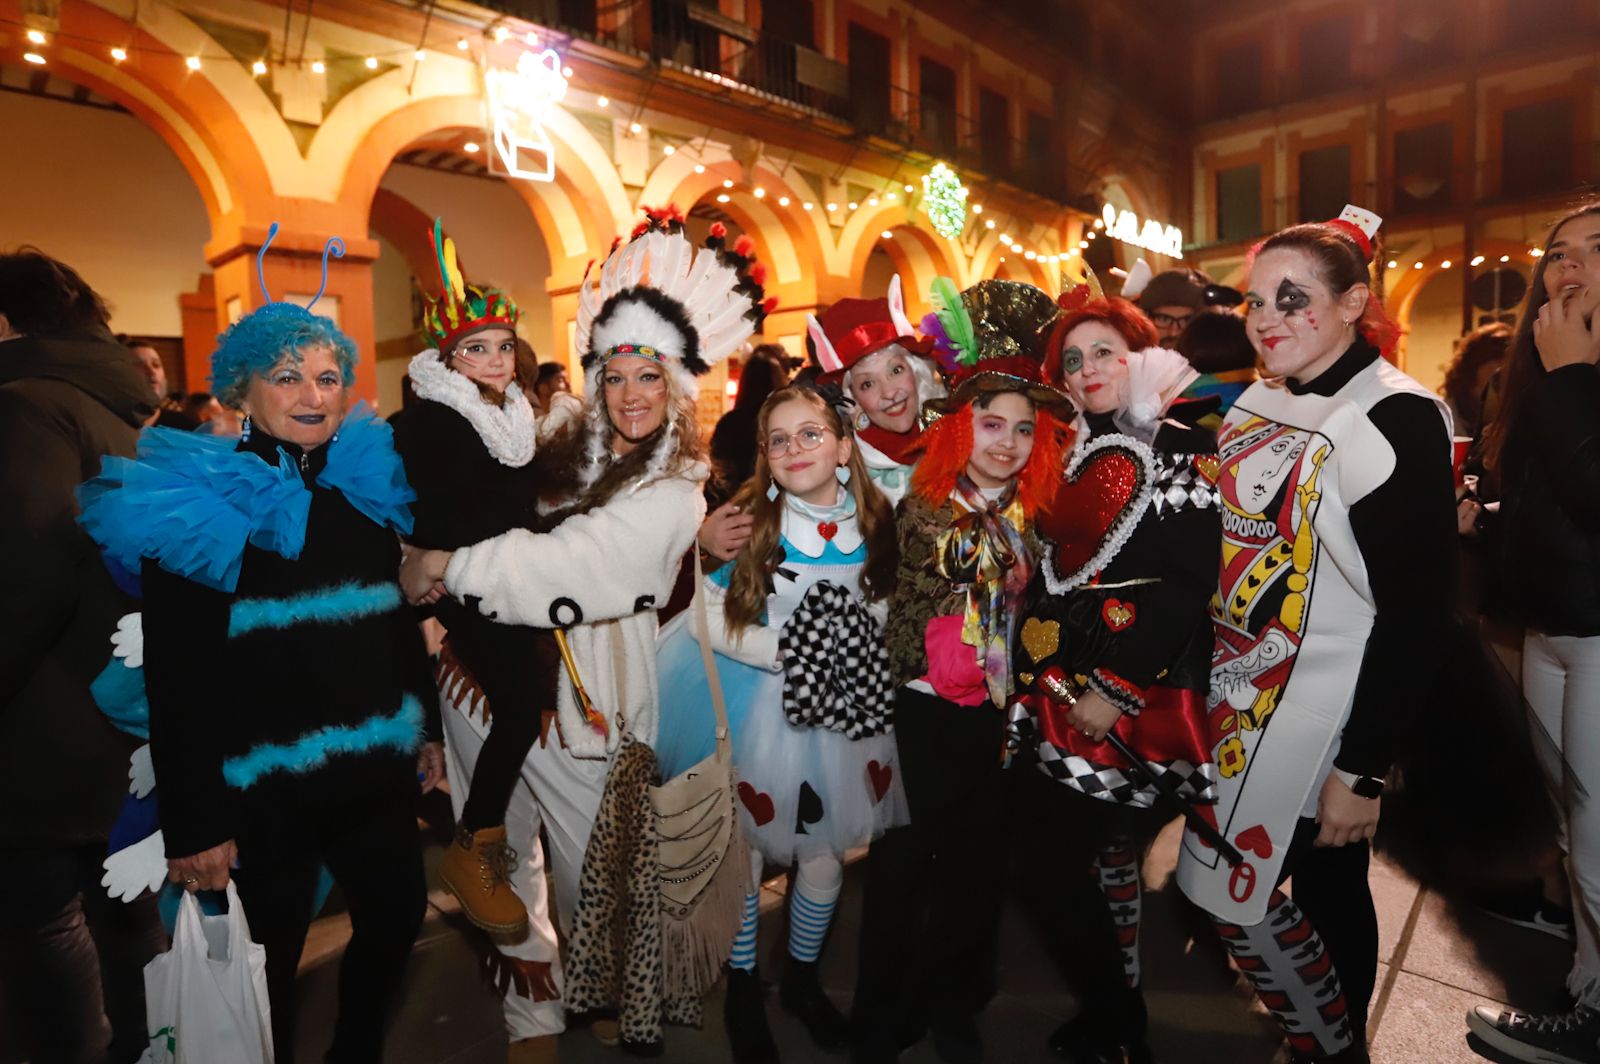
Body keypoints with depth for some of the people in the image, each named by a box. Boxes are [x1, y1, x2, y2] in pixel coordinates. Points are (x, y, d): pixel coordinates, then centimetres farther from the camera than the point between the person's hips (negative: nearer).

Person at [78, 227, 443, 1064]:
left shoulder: (366, 487, 5)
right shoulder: (194, 503, -11)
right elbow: (176, 678, -14)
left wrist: (426, 726, 12)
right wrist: (195, 821, -15)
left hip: (376, 768, 6)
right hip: (264, 789, -5)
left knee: (397, 918, 19)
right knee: (269, 960, 12)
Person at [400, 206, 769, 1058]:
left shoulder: (674, 493, -10)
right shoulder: (572, 455, 8)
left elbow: (576, 564, -21)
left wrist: (450, 567, -18)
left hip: (579, 696, -5)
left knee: (590, 865, 10)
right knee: (504, 851, 17)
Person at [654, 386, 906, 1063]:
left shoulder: (874, 522, -3)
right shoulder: (746, 520, -12)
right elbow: (708, 618, -12)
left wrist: (856, 656, -9)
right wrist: (790, 652, -21)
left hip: (843, 716, 3)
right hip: (757, 709, -3)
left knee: (825, 855, 16)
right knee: (744, 851, 11)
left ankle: (803, 980, 43)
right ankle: (742, 989, 38)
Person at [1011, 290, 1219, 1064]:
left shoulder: (1178, 448, -8)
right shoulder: (1075, 449, 13)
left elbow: (1188, 582, -16)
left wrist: (1116, 689, -18)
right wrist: (1037, 671, 8)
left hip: (1134, 696, -6)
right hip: (1061, 690, 6)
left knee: (1052, 866, -3)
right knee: (1102, 853, 15)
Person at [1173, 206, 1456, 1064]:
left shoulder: (1398, 420, -16)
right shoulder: (1253, 404, 5)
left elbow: (1419, 611, -17)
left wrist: (1363, 768, -16)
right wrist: (1195, 678, 8)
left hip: (1322, 710, -6)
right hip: (1237, 693, 6)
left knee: (1283, 891, 1)